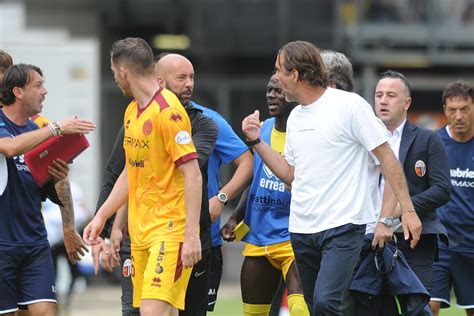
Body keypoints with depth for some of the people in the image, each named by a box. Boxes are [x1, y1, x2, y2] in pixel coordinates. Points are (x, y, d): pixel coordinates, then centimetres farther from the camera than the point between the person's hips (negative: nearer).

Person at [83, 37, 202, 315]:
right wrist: (101, 216, 21)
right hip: (140, 230, 9)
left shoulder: (168, 111, -14)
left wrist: (191, 235, -22)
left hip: (170, 229, -9)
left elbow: (193, 175, -17)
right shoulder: (132, 112, 14)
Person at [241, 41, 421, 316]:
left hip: (343, 227, -7)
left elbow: (386, 156, -6)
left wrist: (408, 209, -11)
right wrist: (256, 141, 14)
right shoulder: (296, 117, 14)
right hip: (302, 229, 7)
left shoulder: (349, 105, -8)